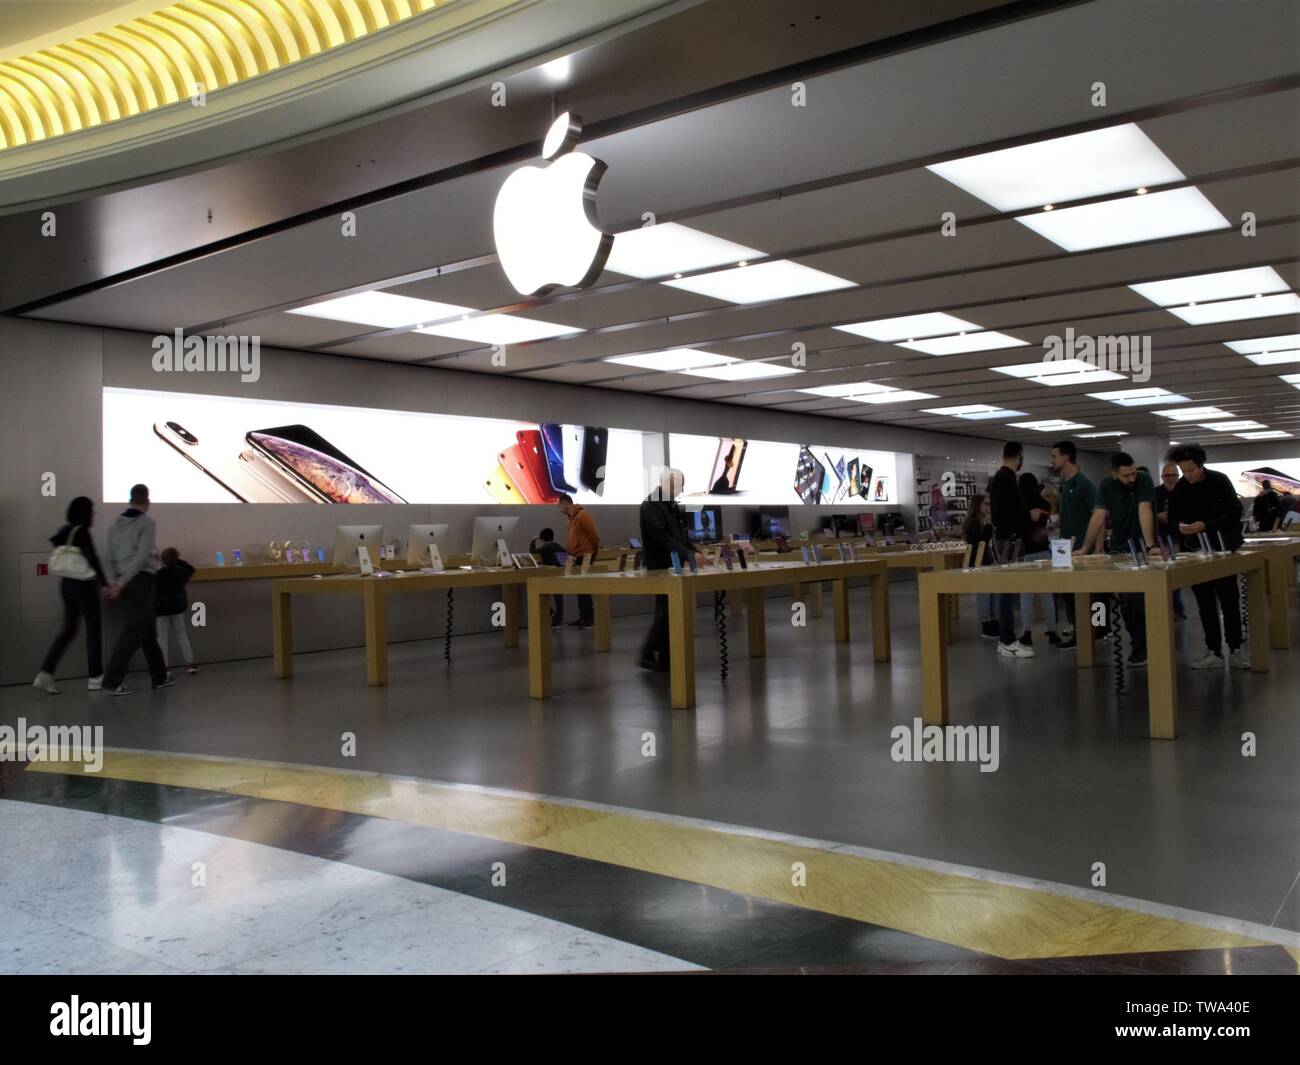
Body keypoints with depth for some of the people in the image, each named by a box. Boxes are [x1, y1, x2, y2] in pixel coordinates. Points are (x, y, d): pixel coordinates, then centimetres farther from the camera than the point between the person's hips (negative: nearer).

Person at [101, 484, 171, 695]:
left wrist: (114, 581, 3)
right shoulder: (147, 523, -6)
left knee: (147, 630, 15)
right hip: (142, 579, -7)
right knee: (132, 631, -7)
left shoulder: (115, 525, 14)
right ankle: (112, 681, -13)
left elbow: (111, 558, 9)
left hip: (125, 581, 7)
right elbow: (142, 557, -15)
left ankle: (159, 676, 22)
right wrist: (122, 583, -15)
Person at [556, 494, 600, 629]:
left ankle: (589, 619, 1)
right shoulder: (572, 518, 14)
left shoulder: (582, 515, -14)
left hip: (585, 557, -9)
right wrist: (570, 554, 9)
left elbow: (594, 535, -14)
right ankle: (583, 618, 17)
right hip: (577, 557, 9)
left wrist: (593, 552, -5)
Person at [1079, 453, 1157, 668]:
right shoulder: (1106, 486, -5)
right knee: (1125, 600, 5)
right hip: (1118, 548, 3)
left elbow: (1145, 513, -26)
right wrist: (1086, 548, -17)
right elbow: (1099, 517, -11)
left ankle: (1140, 647, 2)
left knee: (1139, 599, -6)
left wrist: (1150, 545, -35)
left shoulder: (1144, 481, -15)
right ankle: (1139, 643, 17)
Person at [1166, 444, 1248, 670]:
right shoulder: (1179, 489, 3)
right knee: (1205, 604, 5)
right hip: (1195, 552, 3)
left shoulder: (1220, 481, -8)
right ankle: (1214, 652, 10)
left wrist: (1206, 525, -23)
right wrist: (1179, 527, -13)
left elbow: (1235, 513, -11)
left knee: (1229, 601, 2)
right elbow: (1172, 518, 10)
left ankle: (1235, 650, 11)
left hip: (1222, 550, -3)